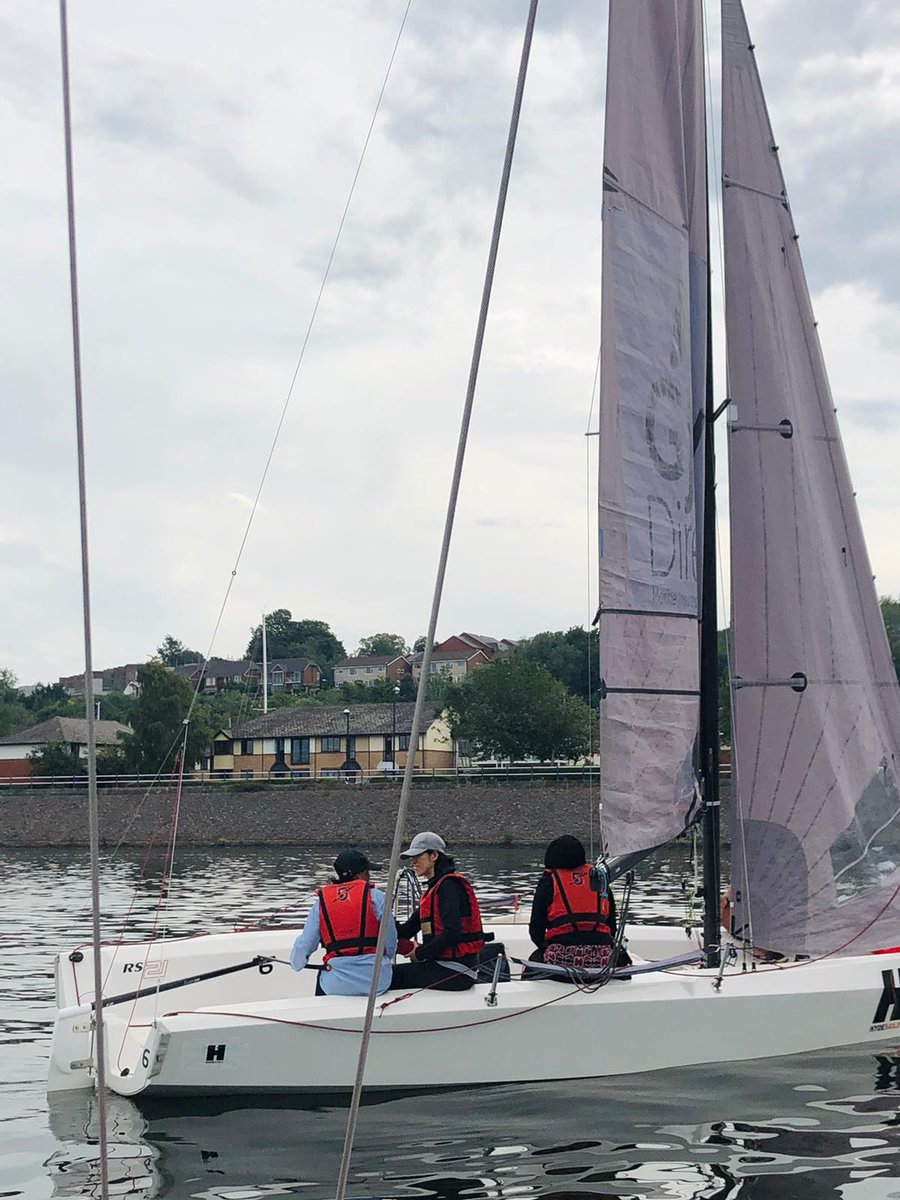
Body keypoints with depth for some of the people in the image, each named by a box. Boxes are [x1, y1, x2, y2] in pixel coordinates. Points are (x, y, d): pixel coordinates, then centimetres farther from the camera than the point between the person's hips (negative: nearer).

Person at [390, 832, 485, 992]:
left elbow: (452, 932, -23)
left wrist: (421, 953, -12)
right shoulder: (433, 888, 18)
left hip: (455, 971, -10)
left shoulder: (449, 885, -12)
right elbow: (407, 931, 13)